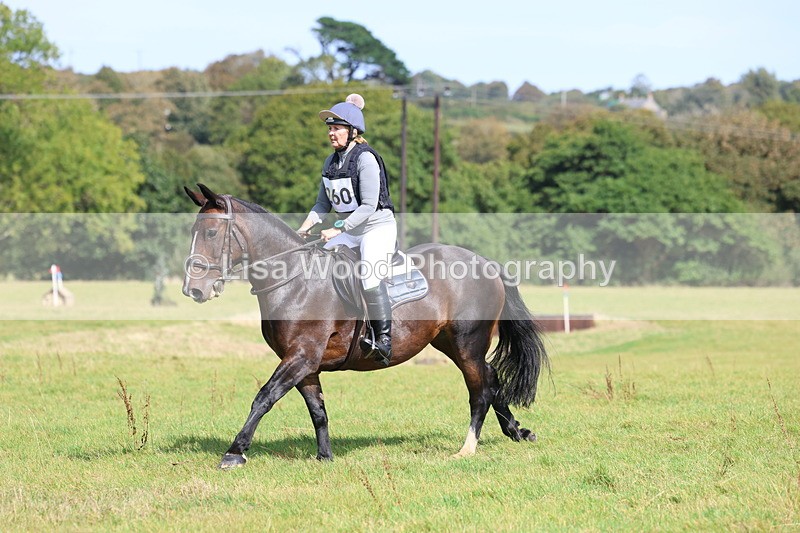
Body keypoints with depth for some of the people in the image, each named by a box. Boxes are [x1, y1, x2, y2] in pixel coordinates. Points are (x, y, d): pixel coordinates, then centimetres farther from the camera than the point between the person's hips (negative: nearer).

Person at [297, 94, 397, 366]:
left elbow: (369, 205, -22)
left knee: (369, 274, -27)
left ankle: (384, 340, -23)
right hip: (349, 230, 9)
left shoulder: (366, 158, -16)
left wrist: (338, 229, -26)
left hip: (378, 226, -8)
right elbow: (323, 203, 14)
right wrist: (304, 227, -1)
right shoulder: (331, 162, 8)